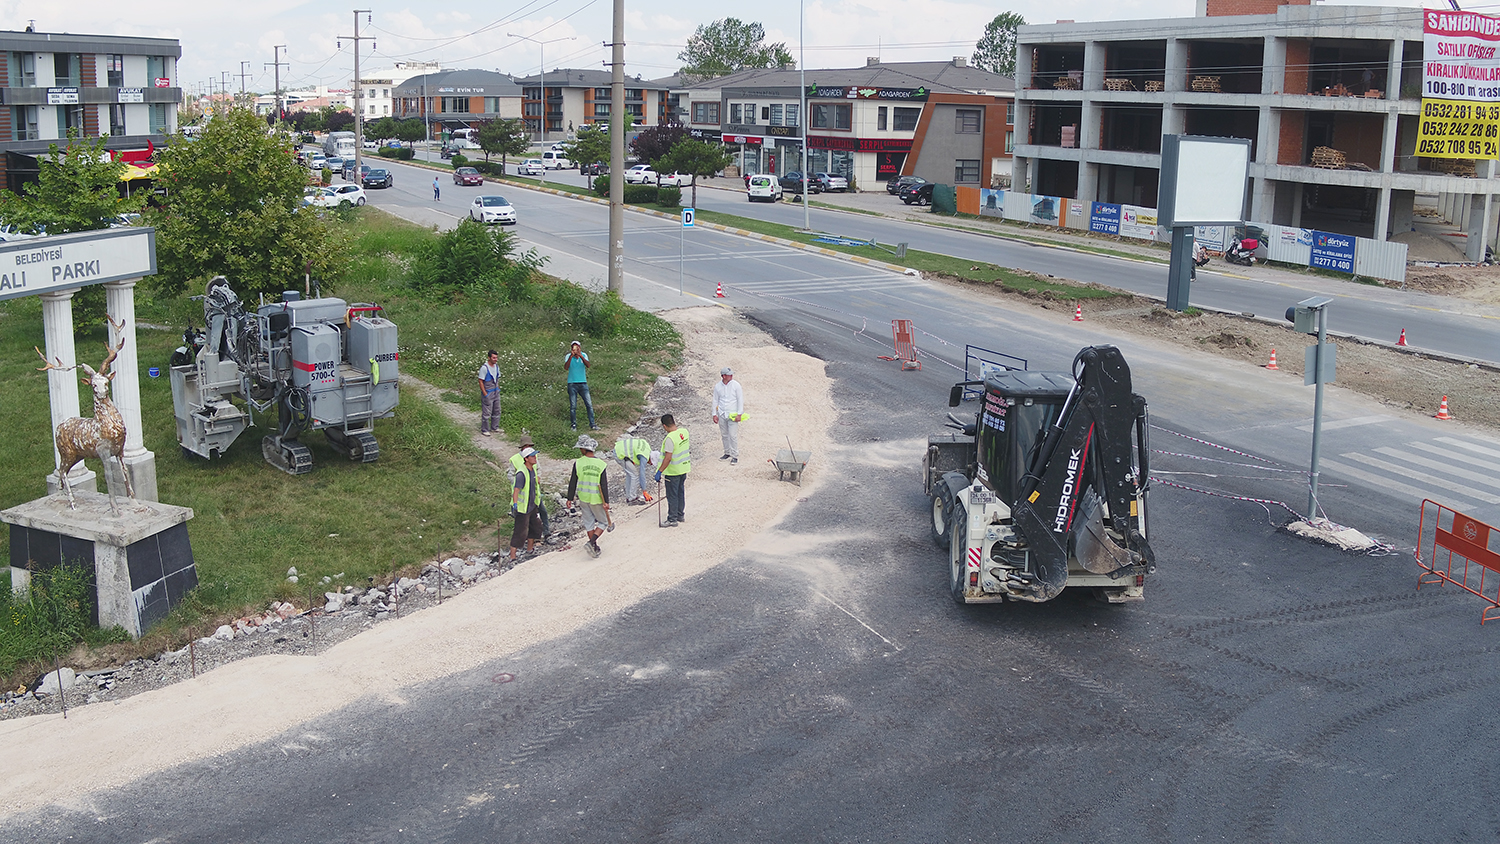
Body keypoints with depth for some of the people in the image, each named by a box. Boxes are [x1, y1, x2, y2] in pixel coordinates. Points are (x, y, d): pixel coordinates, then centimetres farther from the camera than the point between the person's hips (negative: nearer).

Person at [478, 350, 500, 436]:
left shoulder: (496, 366, 5)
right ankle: (484, 430, 8)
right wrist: (485, 394, -17)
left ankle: (495, 427, 28)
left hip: (496, 392, 8)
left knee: (497, 411, 15)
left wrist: (498, 390, 13)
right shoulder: (484, 368, -19)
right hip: (487, 393, -8)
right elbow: (480, 381, -16)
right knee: (486, 412, -2)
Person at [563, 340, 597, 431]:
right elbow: (566, 368, -19)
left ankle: (592, 425, 4)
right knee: (573, 406, 1)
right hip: (572, 384, -2)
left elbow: (588, 365, -16)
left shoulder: (584, 355, 2)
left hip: (583, 383, 2)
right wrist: (571, 356, -28)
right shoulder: (568, 356, -3)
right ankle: (573, 425, 11)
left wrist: (581, 356, -30)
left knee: (589, 404, -2)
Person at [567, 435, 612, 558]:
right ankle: (591, 543, -7)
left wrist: (570, 498, 7)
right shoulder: (601, 464, -13)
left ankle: (595, 548, 23)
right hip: (596, 499, -2)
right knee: (603, 522, 12)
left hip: (583, 497, 2)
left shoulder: (578, 463, -10)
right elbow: (604, 485, -13)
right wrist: (606, 502, -7)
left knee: (589, 522, 17)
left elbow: (573, 483, -4)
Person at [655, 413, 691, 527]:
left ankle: (672, 519, 12)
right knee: (680, 492, 20)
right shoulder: (684, 432, -4)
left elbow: (668, 458, -28)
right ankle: (680, 516, 31)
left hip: (673, 471, -8)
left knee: (672, 495, 4)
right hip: (684, 468, 8)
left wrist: (660, 471, -22)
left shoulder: (670, 438, -27)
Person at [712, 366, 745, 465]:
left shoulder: (735, 385, -5)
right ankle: (727, 453, 24)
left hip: (732, 415, -3)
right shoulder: (717, 386, 2)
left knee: (733, 436, -7)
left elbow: (740, 400, -3)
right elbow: (715, 401, 11)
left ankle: (735, 456, -1)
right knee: (724, 435, 10)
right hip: (721, 415, 3)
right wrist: (714, 414, 6)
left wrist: (739, 414, -8)